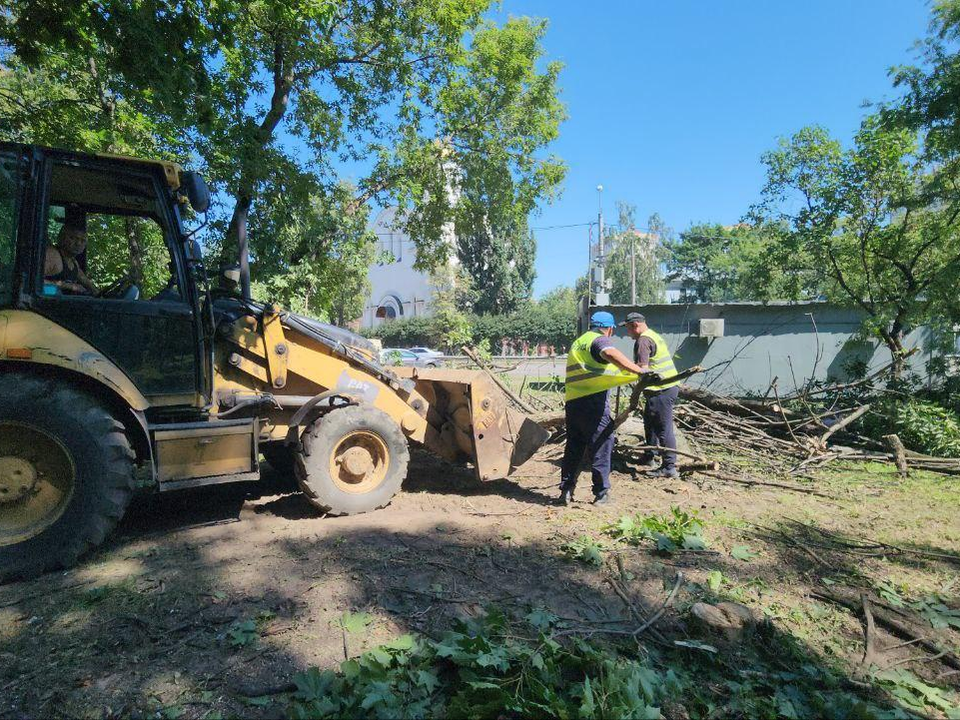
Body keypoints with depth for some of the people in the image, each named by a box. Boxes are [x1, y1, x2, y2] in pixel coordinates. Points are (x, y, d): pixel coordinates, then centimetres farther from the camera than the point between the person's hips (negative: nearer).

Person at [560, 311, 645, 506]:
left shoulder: (577, 343, 24)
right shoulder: (601, 340, -3)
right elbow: (611, 354, -26)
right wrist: (640, 372, -31)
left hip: (572, 402, 8)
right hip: (593, 401, -7)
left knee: (573, 448, 16)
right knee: (600, 448, 3)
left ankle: (566, 491, 18)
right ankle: (601, 494, 8)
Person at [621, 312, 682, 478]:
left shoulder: (643, 341, -14)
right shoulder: (654, 336, 18)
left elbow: (642, 369, -23)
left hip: (661, 390, -11)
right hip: (669, 385, 11)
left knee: (663, 428, -6)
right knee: (650, 422, 22)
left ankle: (669, 467, -1)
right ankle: (649, 456, 33)